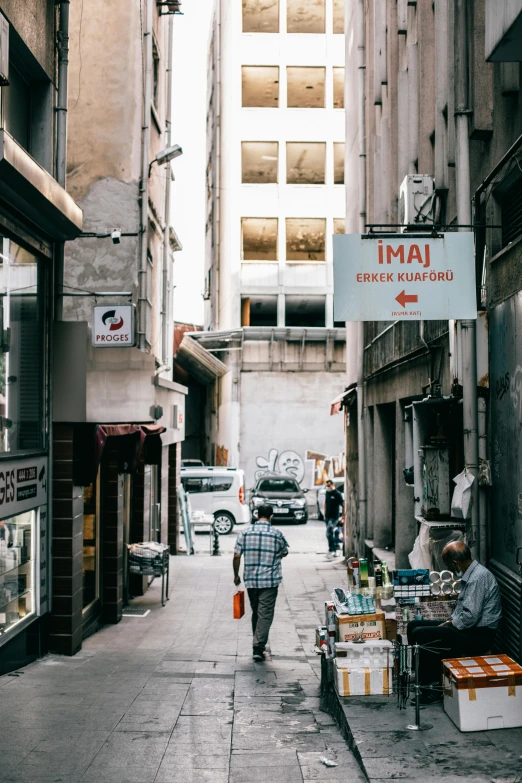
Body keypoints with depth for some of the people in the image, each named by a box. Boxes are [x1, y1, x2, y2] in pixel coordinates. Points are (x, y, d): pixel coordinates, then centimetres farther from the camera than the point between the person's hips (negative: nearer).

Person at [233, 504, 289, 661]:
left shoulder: (245, 533, 0)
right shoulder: (277, 534, -4)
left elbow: (236, 556, 0)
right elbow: (284, 553, 11)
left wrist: (236, 575, 12)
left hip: (250, 580, 3)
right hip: (270, 580, -3)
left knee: (256, 613, 17)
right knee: (265, 614, -2)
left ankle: (258, 645, 26)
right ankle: (258, 647, -11)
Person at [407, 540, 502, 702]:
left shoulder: (479, 577, -21)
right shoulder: (469, 575, 12)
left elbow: (470, 616, -25)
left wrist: (448, 625, -11)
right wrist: (449, 622, 6)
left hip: (479, 635, -11)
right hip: (468, 628, 11)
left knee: (420, 634, -20)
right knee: (414, 625, 7)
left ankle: (433, 688, -8)